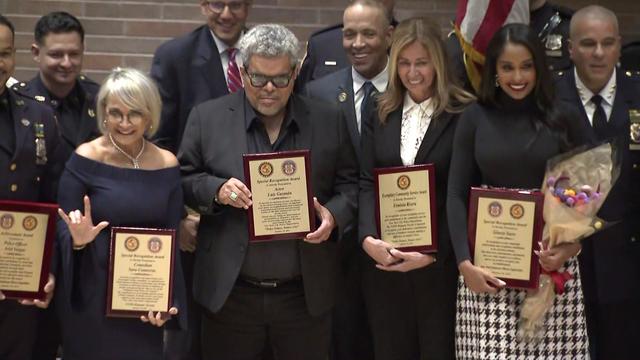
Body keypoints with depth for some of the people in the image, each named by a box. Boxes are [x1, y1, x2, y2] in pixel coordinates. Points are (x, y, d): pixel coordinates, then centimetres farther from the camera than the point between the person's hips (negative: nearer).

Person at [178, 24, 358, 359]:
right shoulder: (207, 117, 0)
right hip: (230, 292, -1)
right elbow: (182, 179, 4)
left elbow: (350, 183, 9)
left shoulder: (328, 121, 3)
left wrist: (334, 214, -11)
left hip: (305, 294, 1)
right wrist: (216, 190, -16)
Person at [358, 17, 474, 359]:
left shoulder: (464, 115, -4)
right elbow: (366, 182, 4)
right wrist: (368, 238, -12)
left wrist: (434, 252, -16)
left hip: (442, 263, -4)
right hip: (383, 261, 4)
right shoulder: (381, 114, 10)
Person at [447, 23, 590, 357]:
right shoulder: (475, 118, 3)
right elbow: (456, 195, 1)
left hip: (553, 259, 1)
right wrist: (464, 263, -8)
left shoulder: (562, 120, 5)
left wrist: (572, 247, -10)